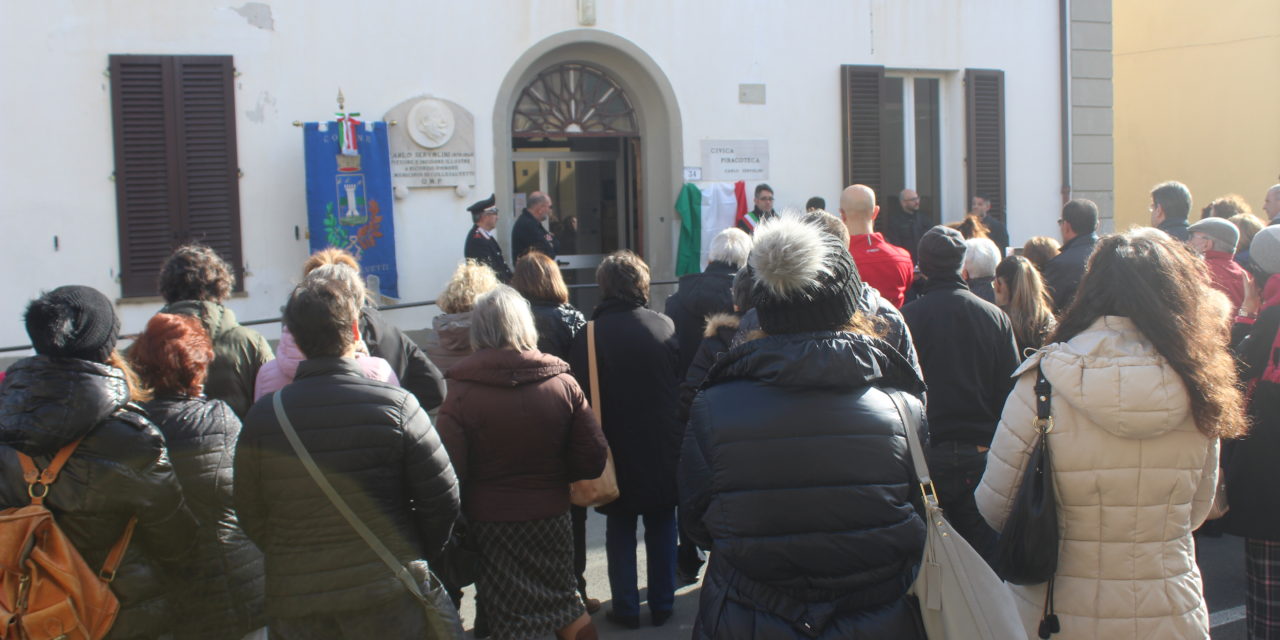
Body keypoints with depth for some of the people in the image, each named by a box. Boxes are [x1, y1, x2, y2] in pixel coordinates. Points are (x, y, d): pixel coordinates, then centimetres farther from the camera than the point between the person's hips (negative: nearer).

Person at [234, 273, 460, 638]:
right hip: (387, 594, -1)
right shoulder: (395, 405, -12)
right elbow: (442, 498, -9)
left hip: (293, 601, 1)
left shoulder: (262, 417, -7)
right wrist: (415, 559, 8)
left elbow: (250, 515, 1)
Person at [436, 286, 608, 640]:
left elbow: (451, 476, -17)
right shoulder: (563, 384, -7)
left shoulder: (460, 394, -14)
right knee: (567, 605, 22)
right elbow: (592, 461, -5)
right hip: (551, 516, 2)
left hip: (490, 522, -2)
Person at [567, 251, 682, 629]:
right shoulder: (665, 327, -9)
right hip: (663, 448, 2)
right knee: (661, 527, 15)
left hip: (616, 449, -1)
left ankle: (626, 608, 18)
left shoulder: (588, 335, -15)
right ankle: (662, 605, 23)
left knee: (620, 530, 13)